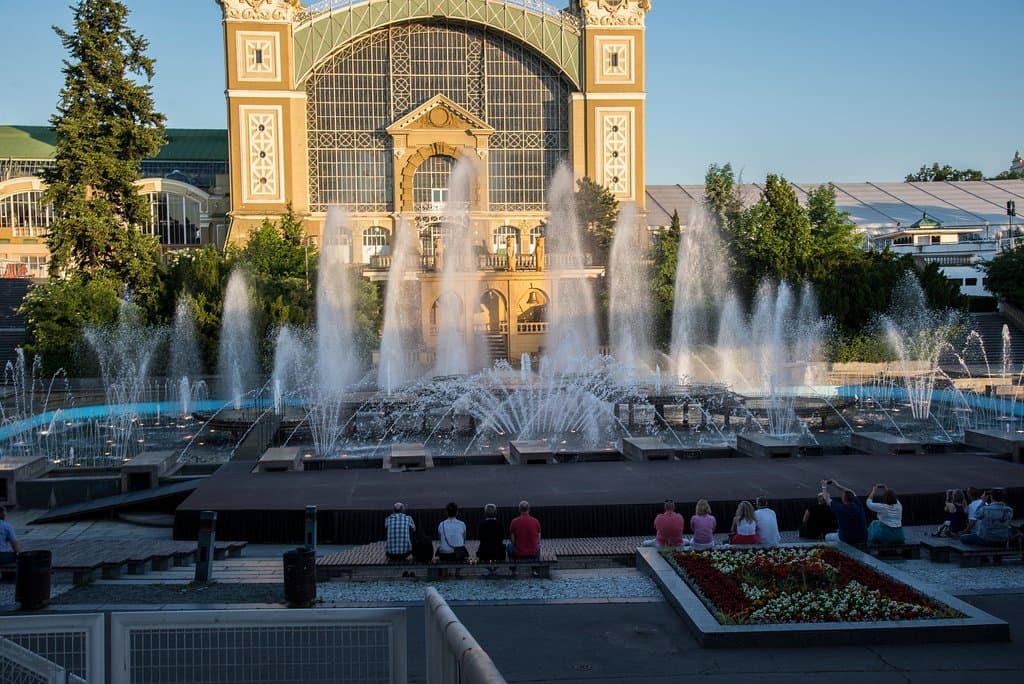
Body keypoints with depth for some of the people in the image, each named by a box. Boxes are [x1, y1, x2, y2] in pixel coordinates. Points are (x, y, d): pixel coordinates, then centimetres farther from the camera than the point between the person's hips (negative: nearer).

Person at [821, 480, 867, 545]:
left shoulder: (840, 508, -21)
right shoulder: (858, 506, -8)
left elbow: (828, 500, -3)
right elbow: (852, 493, 12)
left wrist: (824, 487, 12)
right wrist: (837, 485, 17)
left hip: (847, 541, -5)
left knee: (827, 537, 22)